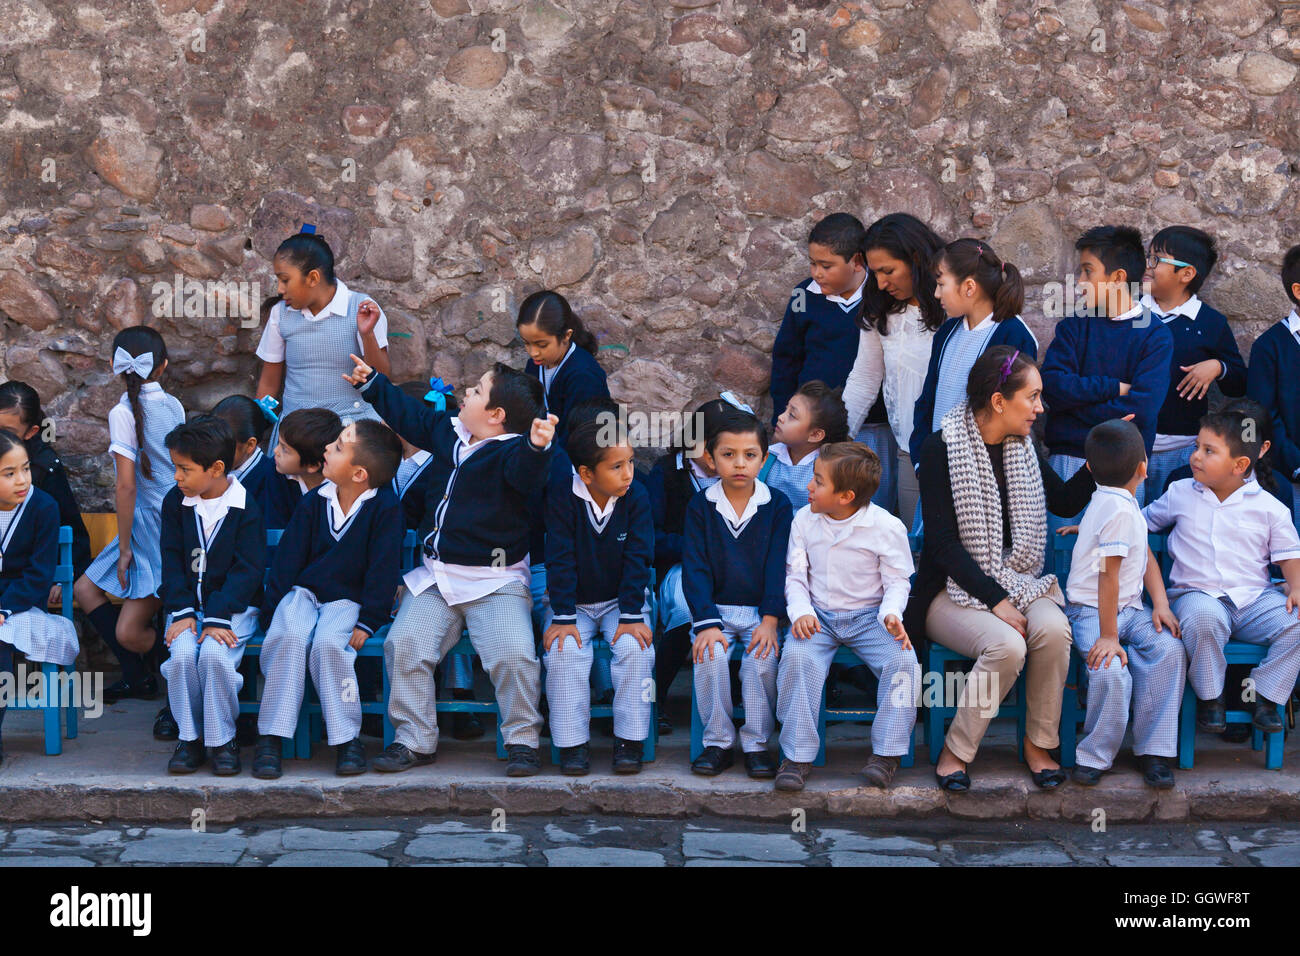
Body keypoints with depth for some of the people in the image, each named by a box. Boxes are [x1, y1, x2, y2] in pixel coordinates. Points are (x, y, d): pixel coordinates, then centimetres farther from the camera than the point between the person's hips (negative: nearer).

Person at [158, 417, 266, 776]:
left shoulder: (246, 507, -6)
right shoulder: (175, 502, 5)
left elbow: (247, 569, -9)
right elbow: (172, 562, 4)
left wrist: (218, 618, -19)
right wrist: (182, 611, -10)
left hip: (234, 606, -3)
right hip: (188, 605, 3)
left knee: (215, 655, -31)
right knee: (181, 654, -27)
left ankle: (222, 740, -12)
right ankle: (189, 739, -9)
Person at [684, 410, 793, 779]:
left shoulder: (777, 506, 1)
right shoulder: (700, 506, 1)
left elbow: (778, 567, -3)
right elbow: (695, 568, -4)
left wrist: (770, 620, -14)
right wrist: (707, 623, -16)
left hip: (760, 610, 0)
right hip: (715, 608, 0)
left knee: (762, 660, -26)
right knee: (711, 657, -26)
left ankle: (756, 744, -9)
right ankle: (718, 742, -10)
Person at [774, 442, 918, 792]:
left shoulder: (886, 527, -8)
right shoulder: (804, 520, 2)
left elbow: (897, 580, -2)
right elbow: (795, 576, 5)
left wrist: (891, 615, -23)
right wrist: (801, 611, -14)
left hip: (868, 616, -1)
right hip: (819, 617, 2)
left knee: (903, 660, -29)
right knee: (797, 656, -30)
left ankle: (887, 753, -15)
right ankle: (797, 754, -22)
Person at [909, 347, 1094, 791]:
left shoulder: (1022, 444, 7)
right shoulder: (941, 448, -12)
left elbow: (1065, 502, 19)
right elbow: (943, 542, -16)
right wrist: (996, 600, -23)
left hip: (1018, 577, 5)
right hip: (956, 588, -5)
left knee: (1053, 629, -28)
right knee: (1007, 644, -33)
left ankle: (1038, 742, -7)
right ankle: (956, 750, -12)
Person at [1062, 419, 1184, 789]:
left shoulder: (1124, 503, 10)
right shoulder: (1119, 509, -21)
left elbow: (1145, 555, 16)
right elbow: (1109, 576, -24)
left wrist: (1161, 603, 2)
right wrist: (1109, 636, -25)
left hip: (1129, 607, 9)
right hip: (1092, 610, -9)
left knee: (1168, 649, -16)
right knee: (1113, 672, -30)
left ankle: (1154, 751, -11)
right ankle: (1094, 756, -10)